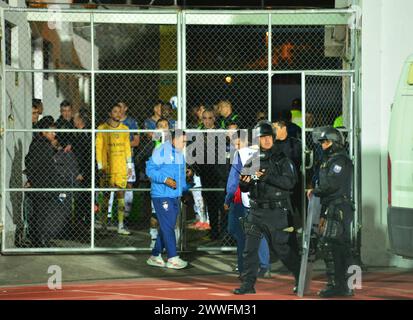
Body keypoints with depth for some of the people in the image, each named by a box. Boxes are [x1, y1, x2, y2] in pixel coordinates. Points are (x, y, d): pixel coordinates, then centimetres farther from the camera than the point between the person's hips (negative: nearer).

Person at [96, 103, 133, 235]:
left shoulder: (125, 129, 11)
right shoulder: (102, 129, 0)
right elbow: (98, 148, 0)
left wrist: (129, 165, 13)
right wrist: (100, 167, -5)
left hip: (121, 167, 3)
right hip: (107, 167, -3)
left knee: (121, 194, -1)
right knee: (106, 196, 0)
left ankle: (120, 226, 1)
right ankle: (104, 226, 7)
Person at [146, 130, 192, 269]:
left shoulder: (179, 154, 15)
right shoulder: (161, 151, -11)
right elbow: (150, 169, -14)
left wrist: (185, 174, 5)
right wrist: (165, 179, -23)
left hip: (175, 195, 9)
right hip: (162, 195, -9)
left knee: (167, 227, 10)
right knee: (167, 227, -9)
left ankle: (155, 256, 19)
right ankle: (172, 258, -8)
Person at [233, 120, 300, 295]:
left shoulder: (282, 159, -3)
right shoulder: (253, 160, 10)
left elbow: (290, 182, -15)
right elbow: (245, 188, 14)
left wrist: (268, 177, -24)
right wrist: (244, 182, -10)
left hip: (276, 211, -4)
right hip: (256, 211, 4)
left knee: (281, 247, 2)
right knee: (250, 248, -1)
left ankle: (301, 277, 20)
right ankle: (248, 284, 5)